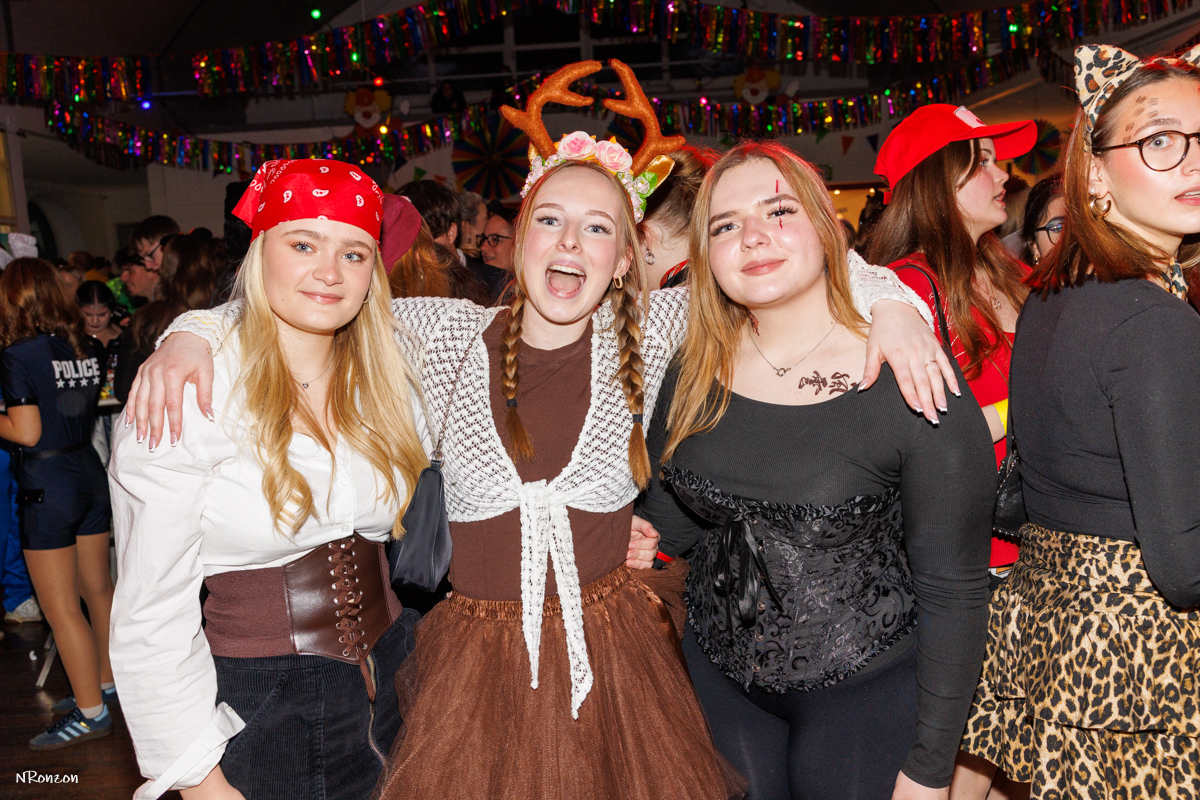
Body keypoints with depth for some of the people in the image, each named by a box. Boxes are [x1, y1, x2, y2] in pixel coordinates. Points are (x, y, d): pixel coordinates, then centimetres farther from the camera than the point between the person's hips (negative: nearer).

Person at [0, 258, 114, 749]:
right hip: (90, 473, 7)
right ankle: (107, 682, 33)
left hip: (46, 484, -7)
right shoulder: (87, 348, 4)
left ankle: (91, 713, 11)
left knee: (60, 608, 3)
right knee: (98, 589, 18)